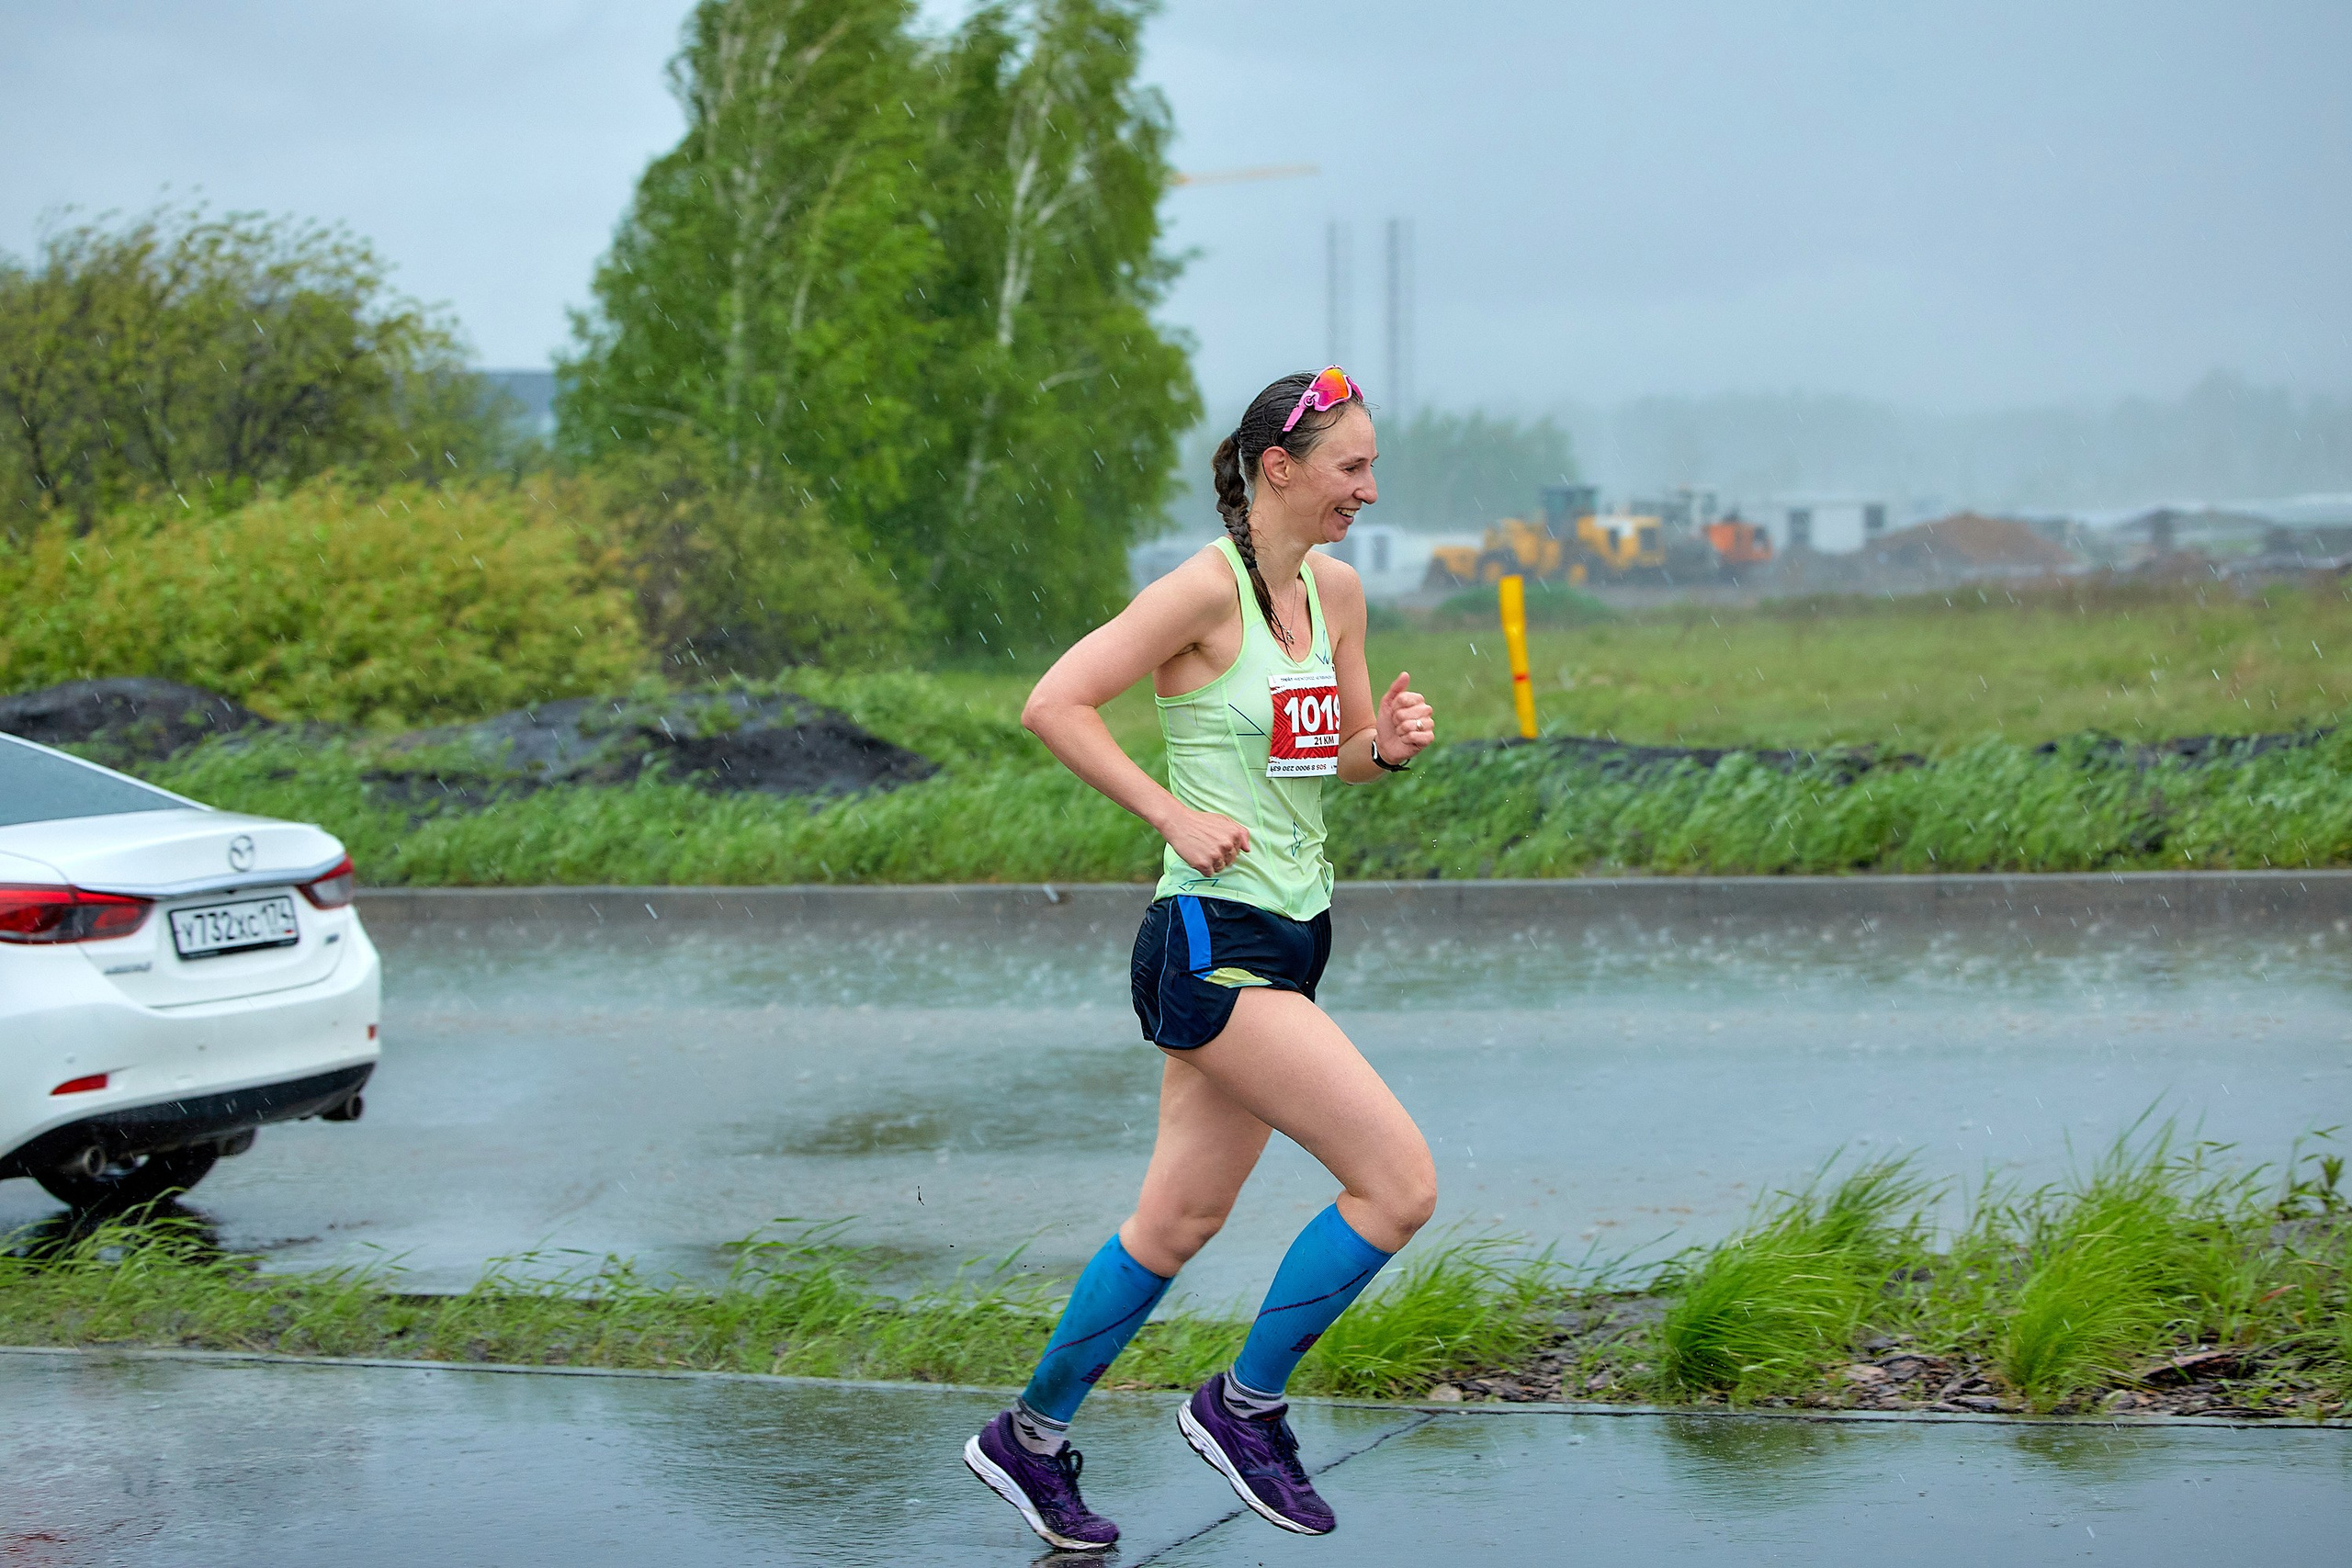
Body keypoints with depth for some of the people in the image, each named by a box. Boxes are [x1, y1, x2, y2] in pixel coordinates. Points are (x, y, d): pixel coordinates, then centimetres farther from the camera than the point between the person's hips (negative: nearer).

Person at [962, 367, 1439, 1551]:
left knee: (1181, 1219, 15)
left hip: (1287, 936, 9)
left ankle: (1030, 1440, 28)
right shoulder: (1208, 588, -14)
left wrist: (1388, 743, -1)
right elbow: (1053, 705, -17)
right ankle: (1244, 1407, 5)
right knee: (1400, 1186, -12)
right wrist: (1175, 816, -18)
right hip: (1215, 942, -9)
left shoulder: (1336, 590, 10)